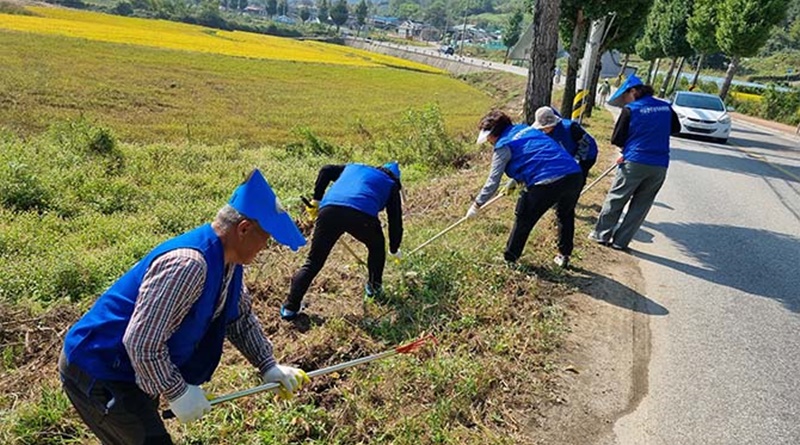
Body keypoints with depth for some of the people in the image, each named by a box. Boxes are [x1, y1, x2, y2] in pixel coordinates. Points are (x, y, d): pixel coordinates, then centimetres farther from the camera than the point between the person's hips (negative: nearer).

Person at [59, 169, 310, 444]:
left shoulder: (227, 259, -3)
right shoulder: (188, 264, -34)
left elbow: (241, 318, 10)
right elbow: (141, 342, -33)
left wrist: (268, 367, 4)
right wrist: (177, 392, -21)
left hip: (129, 371, 9)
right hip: (96, 373, -9)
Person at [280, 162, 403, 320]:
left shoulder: (353, 168, 38)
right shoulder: (391, 185, 30)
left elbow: (326, 170, 24)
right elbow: (395, 220, 31)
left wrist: (316, 200, 26)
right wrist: (394, 250, 44)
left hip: (329, 210, 3)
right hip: (362, 214, -2)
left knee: (313, 263, 9)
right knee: (377, 247, 30)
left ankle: (290, 307, 8)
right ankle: (374, 287, 40)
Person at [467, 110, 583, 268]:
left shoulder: (503, 145, 2)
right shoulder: (526, 129, 25)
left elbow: (493, 181, 3)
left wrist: (477, 205, 13)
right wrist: (514, 182, 42)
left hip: (547, 182, -7)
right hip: (575, 175, 7)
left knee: (523, 220, 13)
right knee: (566, 215, 31)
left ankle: (509, 259, 24)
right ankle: (564, 256, 39)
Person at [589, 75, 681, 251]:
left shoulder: (630, 109, -7)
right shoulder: (666, 107, 8)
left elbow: (616, 139, -3)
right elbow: (676, 128, 26)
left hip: (634, 162, -4)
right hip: (660, 166, 4)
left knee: (615, 199, 10)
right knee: (641, 205, 11)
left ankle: (602, 234, 17)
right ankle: (620, 241, 14)